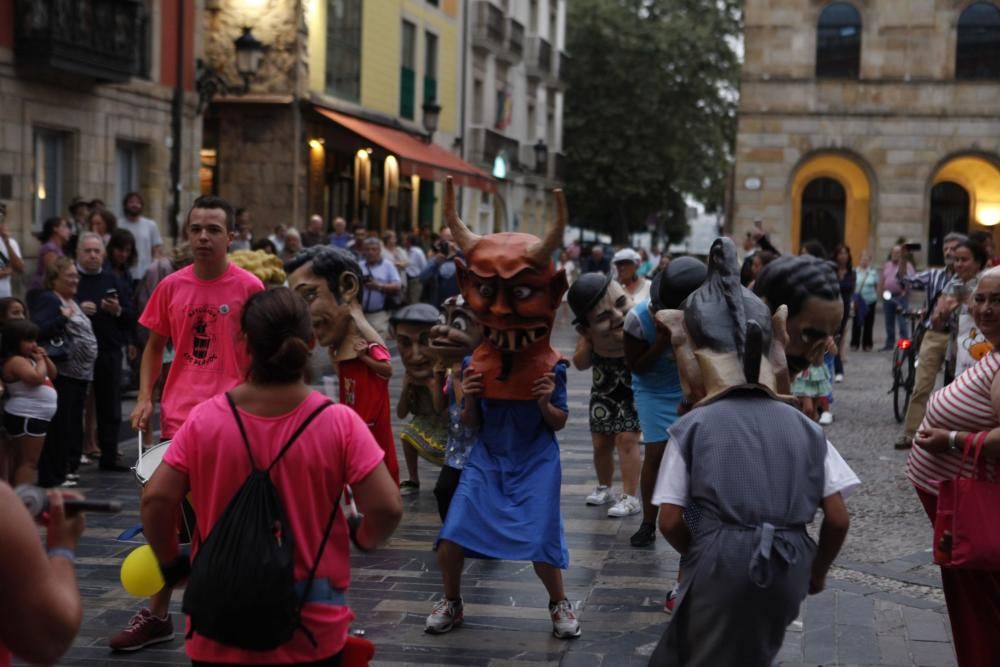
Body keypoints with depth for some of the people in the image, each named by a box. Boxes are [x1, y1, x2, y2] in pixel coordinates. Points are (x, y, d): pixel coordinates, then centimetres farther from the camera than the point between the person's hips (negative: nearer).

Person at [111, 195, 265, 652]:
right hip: (178, 418, 4)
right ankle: (157, 615, 23)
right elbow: (155, 345, 15)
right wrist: (145, 398, 4)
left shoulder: (248, 288, -6)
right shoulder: (171, 287, 5)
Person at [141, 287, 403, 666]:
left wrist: (172, 564, 7)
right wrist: (363, 540, 7)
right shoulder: (339, 424, -12)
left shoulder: (205, 419, -9)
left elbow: (156, 501, -10)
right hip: (312, 632, -1)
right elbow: (387, 508, -15)